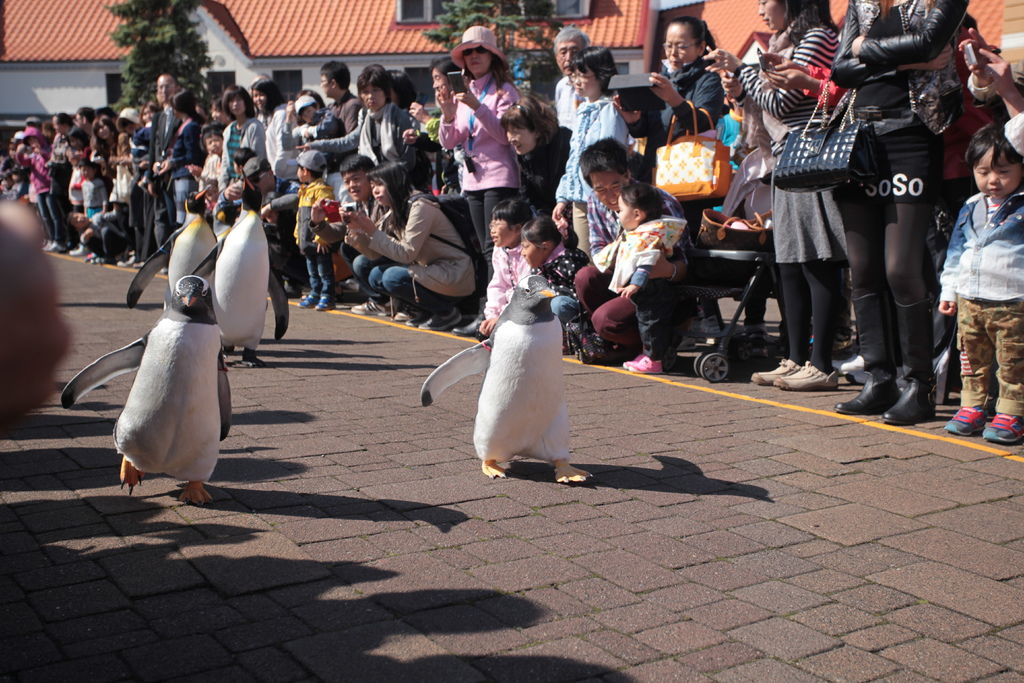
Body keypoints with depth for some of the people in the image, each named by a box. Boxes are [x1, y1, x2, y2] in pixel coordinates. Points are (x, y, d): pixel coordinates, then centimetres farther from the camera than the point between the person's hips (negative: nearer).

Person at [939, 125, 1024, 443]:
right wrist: (949, 290, 17)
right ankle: (971, 408, 23)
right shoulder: (971, 208, 13)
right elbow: (956, 251, 18)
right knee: (972, 359, 13)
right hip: (969, 299, 5)